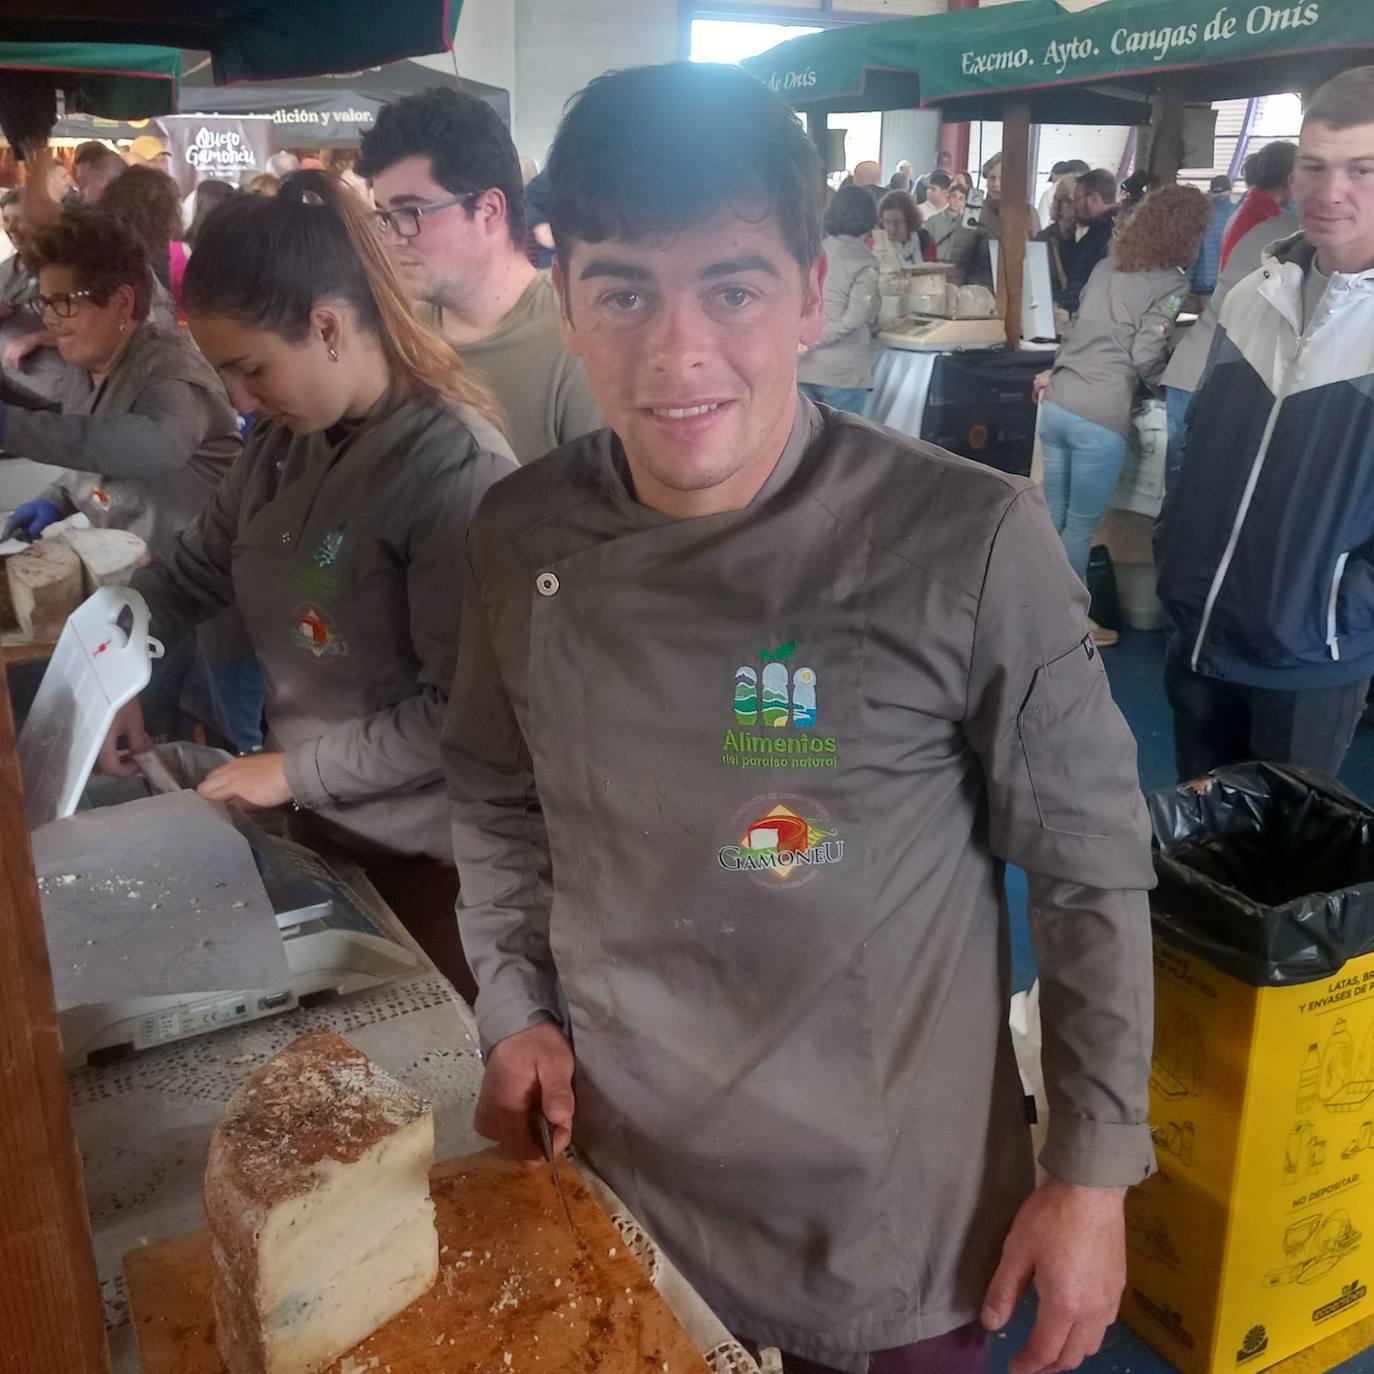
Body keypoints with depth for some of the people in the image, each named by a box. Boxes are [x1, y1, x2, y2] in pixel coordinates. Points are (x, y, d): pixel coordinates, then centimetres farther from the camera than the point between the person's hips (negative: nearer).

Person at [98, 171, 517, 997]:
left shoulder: (454, 466, -23)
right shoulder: (289, 439, 2)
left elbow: (464, 707, -24)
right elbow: (198, 567, 16)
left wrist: (297, 769, -18)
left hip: (429, 861, -7)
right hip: (321, 829, 8)